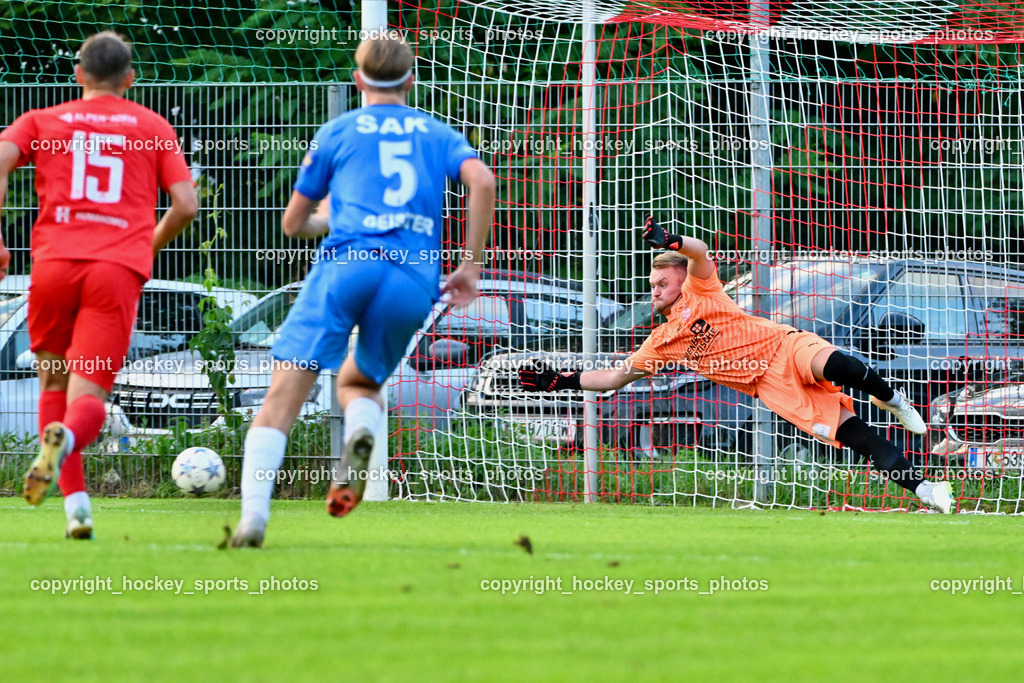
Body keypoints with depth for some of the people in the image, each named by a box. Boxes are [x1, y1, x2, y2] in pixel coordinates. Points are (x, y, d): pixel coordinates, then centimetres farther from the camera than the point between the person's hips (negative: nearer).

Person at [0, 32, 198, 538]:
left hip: (54, 263, 1)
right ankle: (64, 438, -41)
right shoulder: (153, 127, 18)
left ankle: (76, 507, 6)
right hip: (120, 270, -1)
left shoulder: (42, 122, 17)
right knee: (88, 397, -3)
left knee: (54, 384, 19)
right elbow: (185, 205, 10)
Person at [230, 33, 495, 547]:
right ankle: (362, 433, -12)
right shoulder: (437, 133, 24)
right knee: (357, 381, 25)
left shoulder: (338, 132, 20)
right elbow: (482, 181, 3)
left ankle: (253, 514, -26)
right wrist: (470, 264, 8)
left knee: (283, 394, -6)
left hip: (348, 262, -2)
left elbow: (292, 224, 25)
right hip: (415, 279, 2)